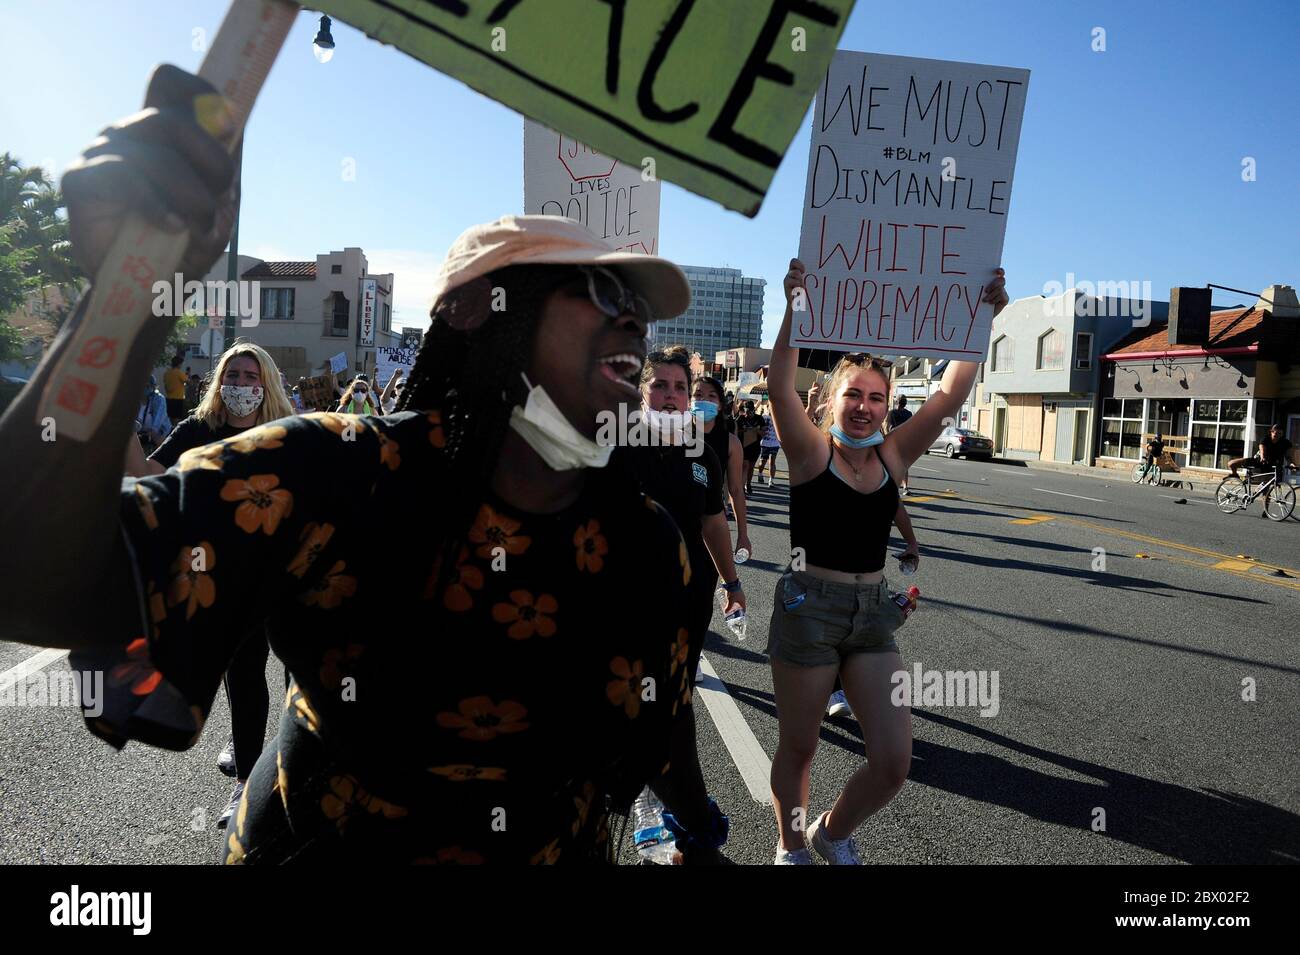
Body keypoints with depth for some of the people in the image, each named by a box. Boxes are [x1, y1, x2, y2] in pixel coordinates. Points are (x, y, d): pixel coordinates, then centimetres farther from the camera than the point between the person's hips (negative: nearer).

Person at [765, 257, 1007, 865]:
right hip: (808, 609, -4)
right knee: (798, 748, 11)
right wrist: (795, 310, -32)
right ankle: (792, 847, 38)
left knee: (893, 762, 2)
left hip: (873, 613, 4)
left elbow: (950, 395, -1)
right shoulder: (811, 452, -7)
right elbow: (779, 389, -23)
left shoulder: (892, 457, 4)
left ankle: (833, 831, 32)